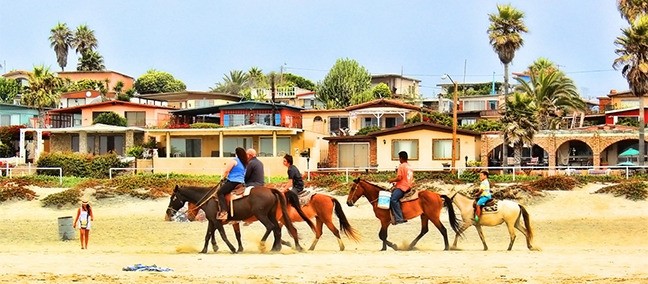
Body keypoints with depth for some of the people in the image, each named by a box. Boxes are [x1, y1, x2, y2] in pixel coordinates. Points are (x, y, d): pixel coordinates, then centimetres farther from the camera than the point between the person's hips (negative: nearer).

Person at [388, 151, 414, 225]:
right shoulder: (410, 166, 18)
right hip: (409, 186, 11)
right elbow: (412, 178, 24)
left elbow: (399, 178, -17)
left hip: (402, 187, -11)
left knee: (393, 199, -24)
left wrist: (392, 180, 2)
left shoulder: (401, 166, -9)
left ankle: (399, 218, -36)